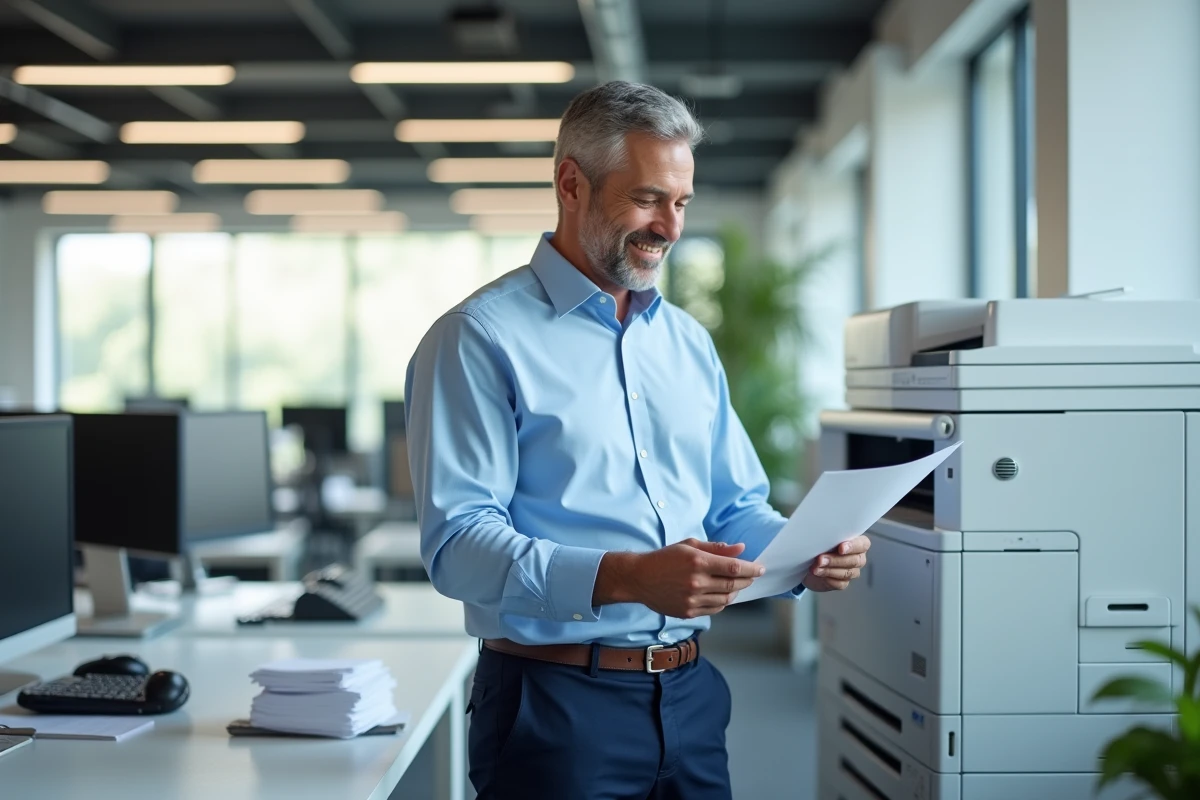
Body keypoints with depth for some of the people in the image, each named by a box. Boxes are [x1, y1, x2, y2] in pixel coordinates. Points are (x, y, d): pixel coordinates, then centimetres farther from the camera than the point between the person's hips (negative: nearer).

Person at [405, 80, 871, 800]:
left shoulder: (690, 342, 13)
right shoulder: (481, 337, -9)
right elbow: (457, 540, -18)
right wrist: (625, 578, -30)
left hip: (690, 694, 6)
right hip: (558, 705, -6)